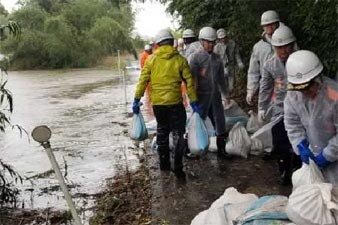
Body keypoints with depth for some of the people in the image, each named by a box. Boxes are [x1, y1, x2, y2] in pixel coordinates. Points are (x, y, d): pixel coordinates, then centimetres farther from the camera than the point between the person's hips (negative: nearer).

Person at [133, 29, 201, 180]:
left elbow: (143, 81, -2)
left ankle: (164, 163, 28)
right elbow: (189, 82, -4)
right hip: (175, 102, -2)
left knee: (162, 131, 20)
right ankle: (178, 168, 2)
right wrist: (194, 102, 1)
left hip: (157, 103, 2)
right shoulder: (180, 60, -4)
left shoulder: (151, 59, 0)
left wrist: (137, 99, 4)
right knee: (178, 134, 7)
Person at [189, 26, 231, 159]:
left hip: (215, 96, 6)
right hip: (202, 96, -6)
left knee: (220, 123, 11)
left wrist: (226, 93, 18)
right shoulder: (196, 57, -9)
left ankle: (221, 150, 25)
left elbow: (221, 77, 17)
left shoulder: (217, 58, 8)